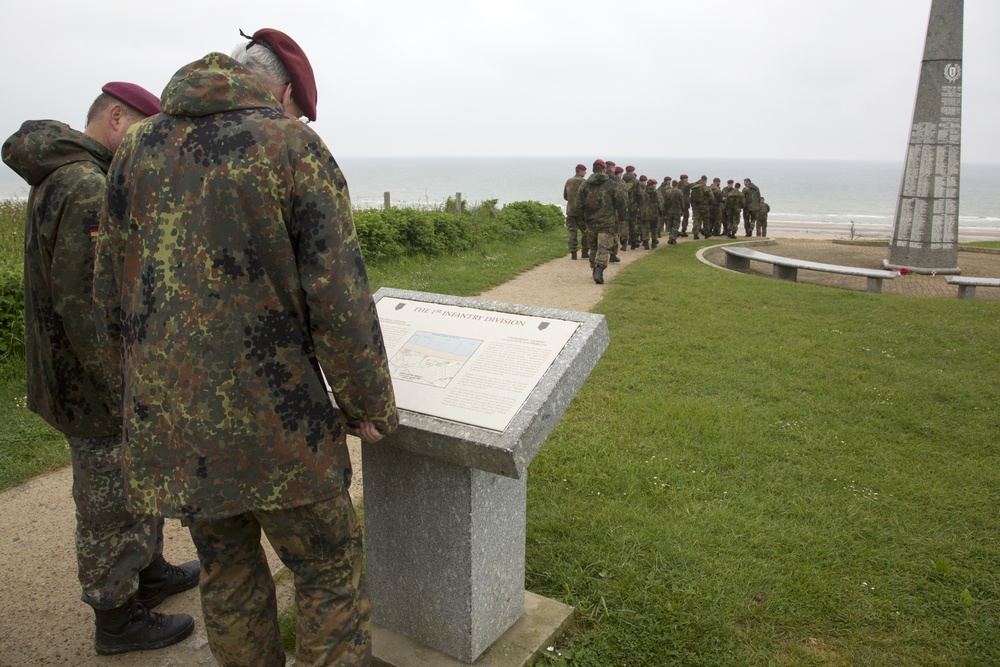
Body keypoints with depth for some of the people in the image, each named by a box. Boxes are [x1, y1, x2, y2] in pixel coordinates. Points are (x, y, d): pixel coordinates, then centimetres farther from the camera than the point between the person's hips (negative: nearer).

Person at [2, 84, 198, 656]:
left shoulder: (61, 179, 10)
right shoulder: (88, 190, -24)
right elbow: (86, 306, -28)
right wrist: (133, 400, -23)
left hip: (92, 379, 10)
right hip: (99, 392, -10)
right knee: (112, 507, 7)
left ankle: (150, 574, 43)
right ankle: (118, 620, 26)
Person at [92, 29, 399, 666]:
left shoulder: (138, 149, 7)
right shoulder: (294, 146, -9)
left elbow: (112, 291, 12)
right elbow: (338, 297, -14)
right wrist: (371, 405, -3)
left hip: (168, 417, 6)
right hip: (268, 421, -5)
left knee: (227, 568, 22)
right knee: (331, 570, 12)